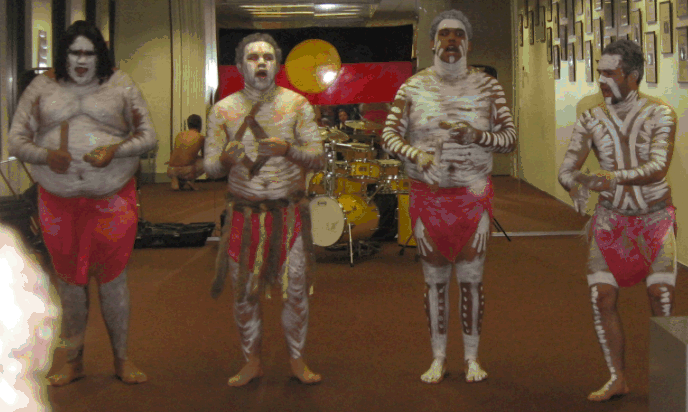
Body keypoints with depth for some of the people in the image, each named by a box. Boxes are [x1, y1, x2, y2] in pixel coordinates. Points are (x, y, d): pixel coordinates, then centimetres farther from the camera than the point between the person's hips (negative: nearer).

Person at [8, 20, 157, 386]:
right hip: (59, 202, 1)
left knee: (113, 277, 5)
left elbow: (148, 136, 2)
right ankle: (73, 361, 23)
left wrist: (114, 150, -17)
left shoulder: (120, 86, 3)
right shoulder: (42, 88, 5)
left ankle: (121, 359, 19)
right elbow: (16, 140, 4)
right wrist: (45, 155, -16)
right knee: (69, 279, 9)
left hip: (112, 200, -1)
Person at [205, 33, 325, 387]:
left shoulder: (297, 105, 1)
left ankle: (296, 359, 20)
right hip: (244, 213, 1)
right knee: (245, 292, 6)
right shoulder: (223, 110, 3)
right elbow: (210, 167, 2)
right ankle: (252, 362, 21)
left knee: (296, 289, 3)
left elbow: (319, 159, -2)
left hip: (290, 212, 0)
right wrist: (226, 159, -22)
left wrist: (288, 149, -22)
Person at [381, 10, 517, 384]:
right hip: (427, 195, 0)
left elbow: (510, 138, 1)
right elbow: (389, 136, -1)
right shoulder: (413, 87, 2)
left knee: (471, 278, 2)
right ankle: (438, 357, 18)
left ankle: (472, 357, 15)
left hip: (474, 195, 0)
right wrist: (416, 155, -20)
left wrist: (475, 135, -17)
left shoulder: (486, 86, 2)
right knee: (434, 279, 7)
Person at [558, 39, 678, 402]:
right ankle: (617, 379, 11)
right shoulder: (590, 119, -4)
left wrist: (612, 176, -44)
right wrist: (577, 185, -34)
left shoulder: (660, 114, -13)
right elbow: (566, 170, -9)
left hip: (656, 217, -2)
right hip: (611, 218, 3)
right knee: (602, 297, -6)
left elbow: (657, 168, -27)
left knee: (661, 296, -13)